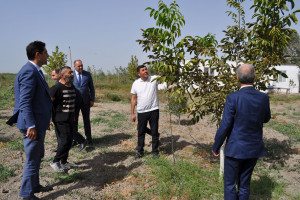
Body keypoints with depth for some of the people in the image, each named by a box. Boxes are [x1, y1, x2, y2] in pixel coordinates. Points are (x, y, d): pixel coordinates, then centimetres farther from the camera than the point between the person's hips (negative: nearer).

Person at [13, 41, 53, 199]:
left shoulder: (35, 71, 13)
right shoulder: (29, 72, -19)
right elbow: (24, 102, -24)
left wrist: (45, 119, 23)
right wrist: (31, 126, -26)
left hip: (38, 123, 11)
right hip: (33, 125, -11)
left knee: (38, 156, 22)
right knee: (32, 159, 2)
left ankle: (34, 185, 38)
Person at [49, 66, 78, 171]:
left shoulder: (72, 87, 12)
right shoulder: (57, 88, -15)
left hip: (70, 119, 8)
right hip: (61, 120, -8)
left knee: (68, 141, 11)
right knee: (65, 141, -10)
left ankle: (64, 162, 24)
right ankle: (55, 162, 7)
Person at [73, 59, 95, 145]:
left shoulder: (87, 74, 3)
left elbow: (91, 88, 6)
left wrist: (92, 99, -1)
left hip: (85, 101, 1)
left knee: (86, 120, 8)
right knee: (74, 120, 7)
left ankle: (88, 138, 16)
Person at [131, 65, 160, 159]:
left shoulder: (154, 79, -3)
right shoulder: (136, 83, 2)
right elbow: (133, 99, 5)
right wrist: (132, 113, 3)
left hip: (154, 110, -1)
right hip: (141, 112, 2)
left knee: (154, 132, 8)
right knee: (141, 132, 11)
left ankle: (155, 151, 22)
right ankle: (140, 152, 26)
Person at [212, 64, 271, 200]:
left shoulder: (233, 98, -20)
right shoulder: (264, 98, -6)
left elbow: (224, 127, -16)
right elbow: (266, 119, 13)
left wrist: (216, 147, -3)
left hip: (235, 149, -4)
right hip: (254, 149, 5)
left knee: (230, 185, 11)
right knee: (244, 184, 19)